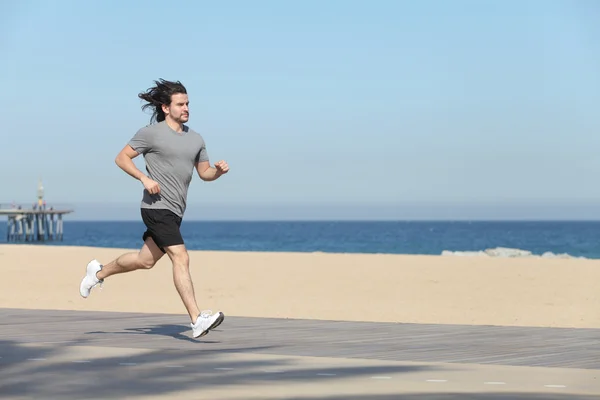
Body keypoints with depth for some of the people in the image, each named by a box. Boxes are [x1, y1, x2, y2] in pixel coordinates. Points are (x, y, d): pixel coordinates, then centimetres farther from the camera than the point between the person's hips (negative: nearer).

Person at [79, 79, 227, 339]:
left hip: (175, 211, 8)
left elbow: (204, 173, 18)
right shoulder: (151, 133, -6)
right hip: (157, 207, -8)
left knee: (146, 260, 18)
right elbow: (122, 158, -1)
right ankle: (197, 321, -20)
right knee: (180, 258, -16)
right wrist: (144, 178, -15)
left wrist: (219, 170, -4)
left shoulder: (195, 139, 13)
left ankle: (98, 273, 41)